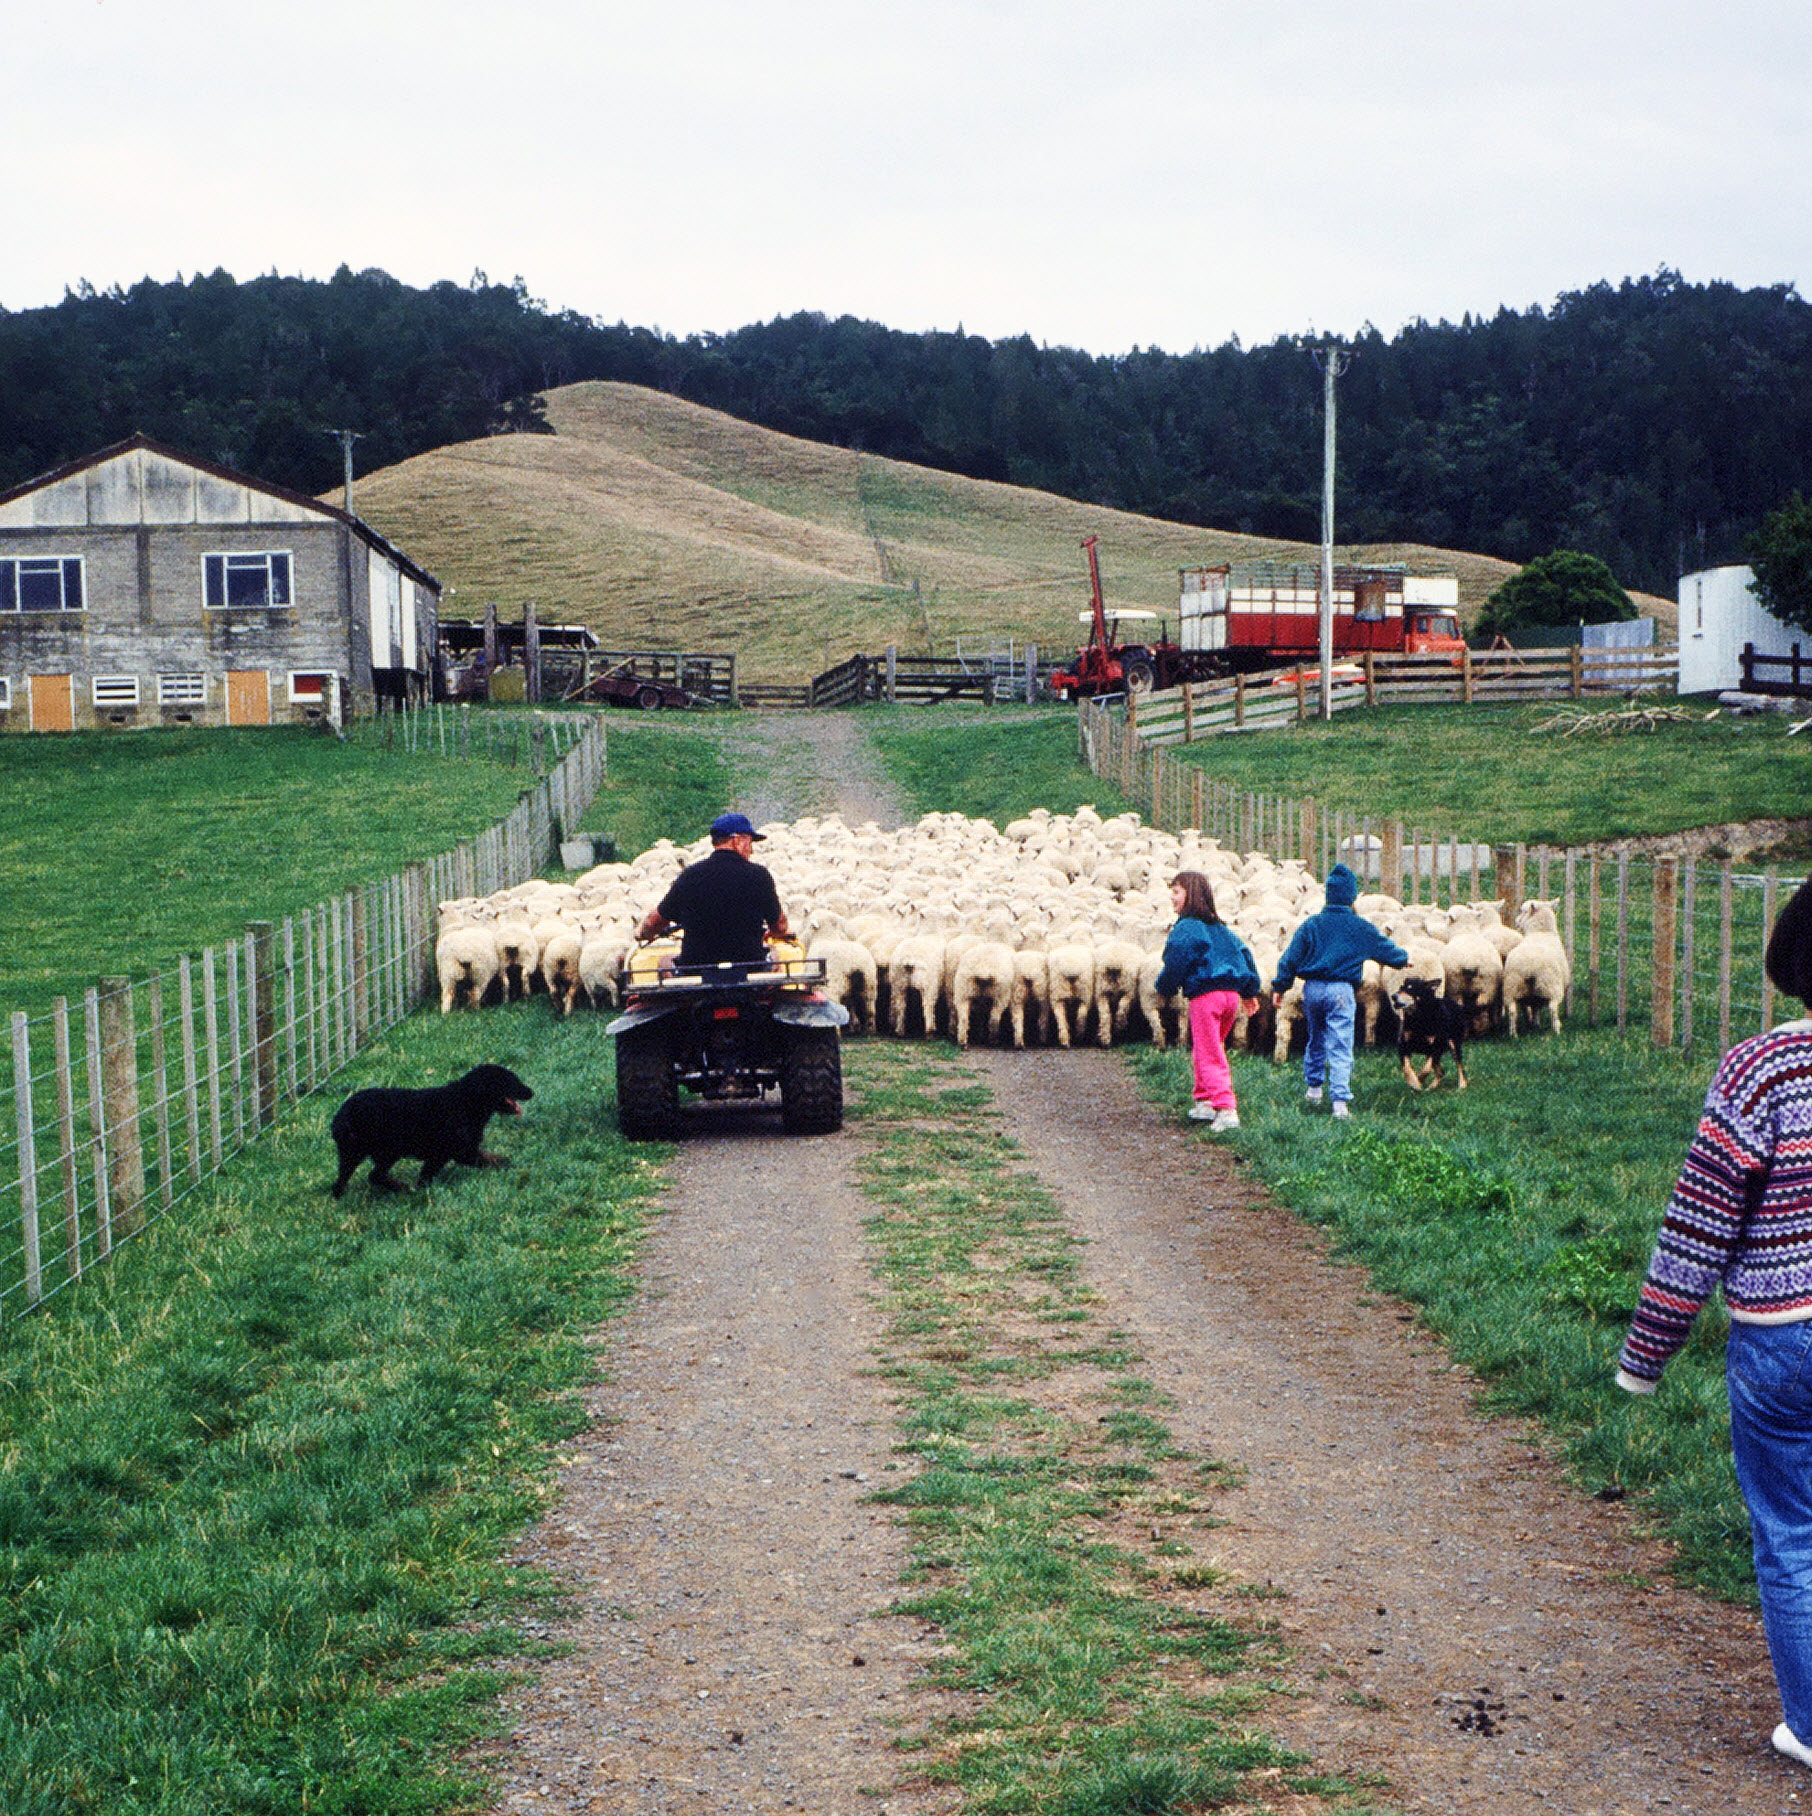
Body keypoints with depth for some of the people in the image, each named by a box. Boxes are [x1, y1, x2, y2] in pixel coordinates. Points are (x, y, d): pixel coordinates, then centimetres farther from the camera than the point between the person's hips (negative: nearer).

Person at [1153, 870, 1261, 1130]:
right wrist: (1250, 992, 26)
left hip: (1205, 994, -8)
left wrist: (1164, 989, 9)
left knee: (1209, 1056, -6)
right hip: (1231, 994, 8)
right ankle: (1204, 1102, 28)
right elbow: (1244, 954, 19)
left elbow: (1176, 963, -11)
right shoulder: (1220, 928, 16)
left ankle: (1226, 1110, -16)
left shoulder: (1186, 928, -8)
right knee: (1212, 1049, 23)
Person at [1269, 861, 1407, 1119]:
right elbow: (1386, 949, 15)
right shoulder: (1361, 928, -1)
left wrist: (1279, 986, 12)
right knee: (1340, 1047, -4)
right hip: (1340, 991, -3)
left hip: (1312, 989, 3)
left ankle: (1314, 1088, 33)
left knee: (1316, 1040, 22)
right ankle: (1340, 1100, -13)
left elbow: (1291, 957, 3)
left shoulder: (1312, 924, 2)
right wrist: (1404, 957, 37)